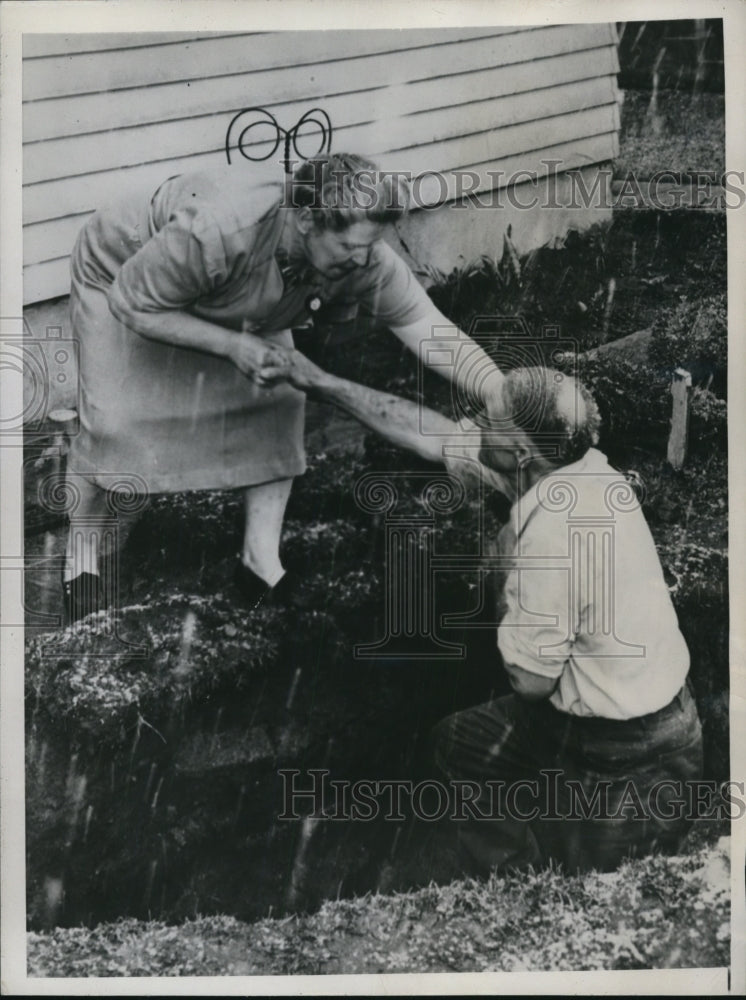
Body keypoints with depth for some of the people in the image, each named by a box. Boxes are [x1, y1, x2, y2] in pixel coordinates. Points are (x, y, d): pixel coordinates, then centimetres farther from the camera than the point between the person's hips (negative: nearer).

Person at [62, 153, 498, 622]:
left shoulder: (364, 259, -31)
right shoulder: (218, 230, -45)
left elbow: (432, 330, -28)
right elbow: (132, 305, -32)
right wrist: (233, 345, -39)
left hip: (235, 303, 5)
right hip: (124, 277, -4)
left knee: (280, 402, -9)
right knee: (113, 421, -12)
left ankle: (261, 560, 5)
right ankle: (82, 556, 15)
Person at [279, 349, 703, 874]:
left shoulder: (553, 529, -34)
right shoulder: (564, 461, -7)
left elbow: (531, 679, -24)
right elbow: (432, 437, 2)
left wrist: (510, 605, -7)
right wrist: (321, 382, 7)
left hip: (622, 752, -8)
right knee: (458, 739, 23)